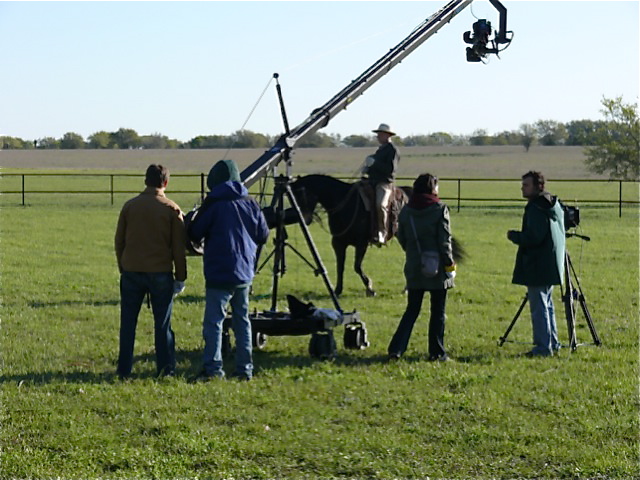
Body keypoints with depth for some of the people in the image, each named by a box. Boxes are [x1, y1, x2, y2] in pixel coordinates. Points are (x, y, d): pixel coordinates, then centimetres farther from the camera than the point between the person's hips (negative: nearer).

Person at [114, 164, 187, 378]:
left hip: (131, 271, 2)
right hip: (161, 272, -2)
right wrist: (180, 277, 5)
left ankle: (124, 369, 9)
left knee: (128, 322, 8)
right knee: (162, 323, 6)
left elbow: (119, 241, 9)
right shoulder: (172, 210, -3)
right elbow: (178, 248, -2)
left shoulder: (130, 206, 4)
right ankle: (166, 368, 7)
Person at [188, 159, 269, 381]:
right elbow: (263, 235, 10)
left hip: (219, 273, -6)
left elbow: (194, 233, -5)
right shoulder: (250, 203, 5)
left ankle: (212, 368, -12)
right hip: (244, 272, 6)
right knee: (242, 320, 13)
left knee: (213, 321, -5)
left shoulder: (213, 204, -9)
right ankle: (245, 369, 13)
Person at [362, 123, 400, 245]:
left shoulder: (393, 150, -5)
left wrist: (374, 163, -18)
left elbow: (391, 168, -17)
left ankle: (382, 234, -28)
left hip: (385, 183, -10)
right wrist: (368, 169, 11)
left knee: (381, 205, -31)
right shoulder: (380, 150, 23)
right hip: (373, 182, 10)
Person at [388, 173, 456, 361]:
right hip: (437, 268, -4)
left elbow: (401, 238, 9)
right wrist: (449, 265, -4)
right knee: (437, 312, 8)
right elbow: (444, 240, -11)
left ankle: (396, 348, 0)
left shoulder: (406, 210, 3)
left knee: (412, 310, 11)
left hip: (413, 268, 4)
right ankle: (437, 352, 11)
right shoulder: (440, 209, -10)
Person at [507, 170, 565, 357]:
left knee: (539, 307, -6)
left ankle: (543, 347, -5)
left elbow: (533, 238, -24)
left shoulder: (536, 208, -17)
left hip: (537, 267, -10)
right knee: (546, 305, 18)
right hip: (552, 264, 10)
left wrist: (514, 235, -7)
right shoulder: (555, 205, 13)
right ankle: (552, 343, 24)